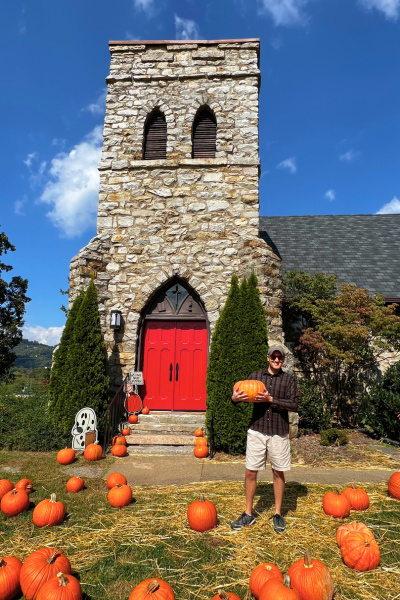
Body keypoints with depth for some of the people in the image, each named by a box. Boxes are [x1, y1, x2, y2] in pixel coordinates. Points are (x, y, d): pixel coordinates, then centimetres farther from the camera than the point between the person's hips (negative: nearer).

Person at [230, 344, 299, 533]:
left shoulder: (288, 379, 0)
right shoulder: (255, 376, 3)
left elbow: (294, 405, -9)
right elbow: (244, 395, -2)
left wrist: (271, 400, -20)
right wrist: (235, 397, -26)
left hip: (279, 432, 0)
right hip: (257, 430, 1)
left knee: (278, 473, 11)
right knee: (250, 472, 5)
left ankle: (278, 514, 27)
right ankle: (248, 514, 21)